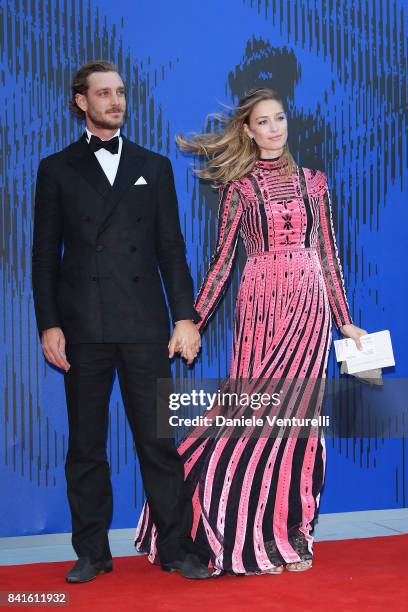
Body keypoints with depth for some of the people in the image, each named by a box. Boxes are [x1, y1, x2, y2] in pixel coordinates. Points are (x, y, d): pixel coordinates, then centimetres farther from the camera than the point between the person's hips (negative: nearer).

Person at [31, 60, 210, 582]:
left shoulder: (154, 166, 13)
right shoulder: (57, 169, 9)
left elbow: (171, 248, 9)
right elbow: (45, 254, 5)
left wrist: (186, 316, 0)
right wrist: (49, 324, -4)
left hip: (145, 325, 0)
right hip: (83, 327, 0)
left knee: (159, 441, 2)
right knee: (86, 446, 6)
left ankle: (176, 549, 10)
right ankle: (91, 552, 16)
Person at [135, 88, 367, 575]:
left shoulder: (313, 182, 12)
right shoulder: (239, 188, 5)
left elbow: (329, 255, 13)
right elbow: (221, 260, 3)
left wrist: (345, 321, 12)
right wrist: (192, 323, -2)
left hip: (310, 307, 2)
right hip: (260, 306, -2)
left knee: (298, 417, 2)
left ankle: (290, 533, 13)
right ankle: (255, 538, 10)